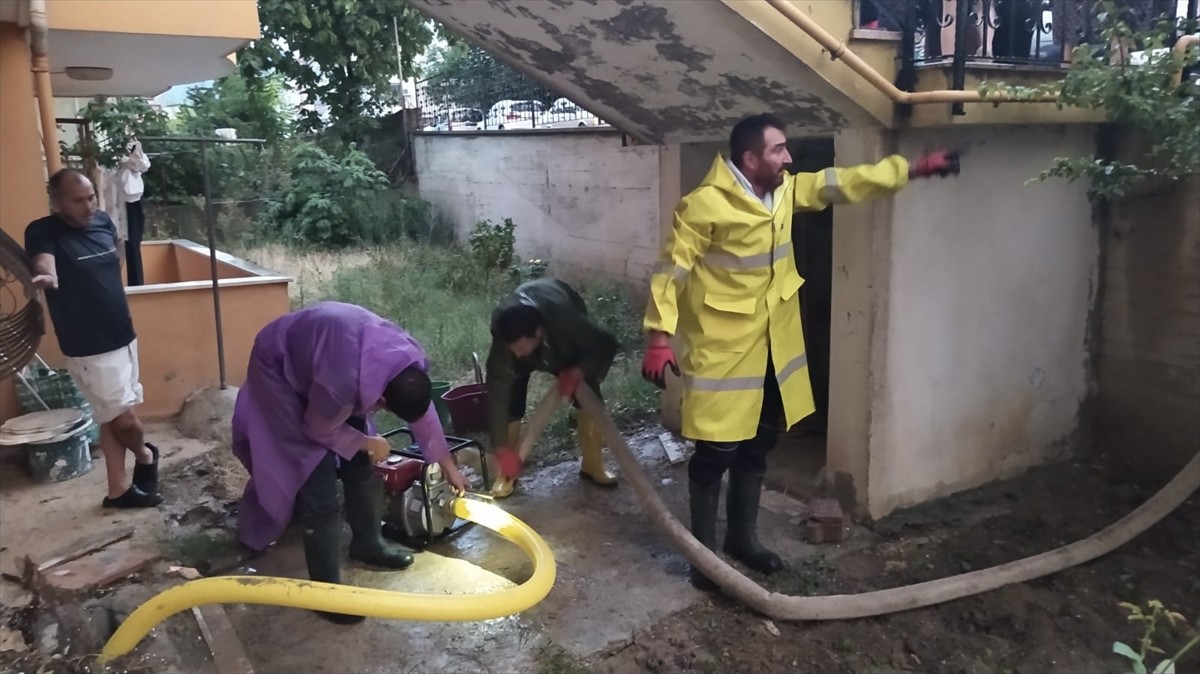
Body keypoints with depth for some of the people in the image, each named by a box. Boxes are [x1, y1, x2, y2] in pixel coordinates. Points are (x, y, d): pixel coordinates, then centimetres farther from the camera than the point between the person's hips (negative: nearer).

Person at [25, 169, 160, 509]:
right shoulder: (42, 232, -16)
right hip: (89, 348, -6)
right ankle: (145, 456, 30)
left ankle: (118, 489, 27)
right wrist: (45, 277, -57)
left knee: (114, 418, 15)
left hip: (123, 337, 7)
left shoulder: (103, 221, 4)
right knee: (124, 419, -2)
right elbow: (44, 266, -38)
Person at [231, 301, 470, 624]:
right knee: (318, 485, -12)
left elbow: (424, 415, 1)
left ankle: (367, 543, 30)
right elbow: (318, 429, -21)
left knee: (362, 464, 9)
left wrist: (449, 467, 10)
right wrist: (368, 443, -6)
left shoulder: (410, 360, -19)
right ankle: (325, 587, -2)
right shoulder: (343, 382, -42)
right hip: (280, 371, -7)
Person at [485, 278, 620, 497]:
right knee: (510, 400, -13)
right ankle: (507, 471, 4)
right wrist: (503, 449, -39)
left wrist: (577, 372, -39)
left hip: (566, 343, 0)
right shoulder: (504, 335, -42)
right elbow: (497, 393, -38)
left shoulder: (565, 319, -47)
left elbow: (607, 345, -31)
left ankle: (592, 463, 8)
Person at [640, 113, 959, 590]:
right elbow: (672, 269, -16)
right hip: (722, 350, -8)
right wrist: (659, 337, -22)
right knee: (716, 453, 0)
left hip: (771, 347, 8)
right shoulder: (705, 205, -18)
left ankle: (743, 538, 33)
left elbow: (845, 183, 12)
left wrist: (915, 168, 11)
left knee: (757, 448, 17)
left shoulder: (785, 190, 4)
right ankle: (703, 551, 16)